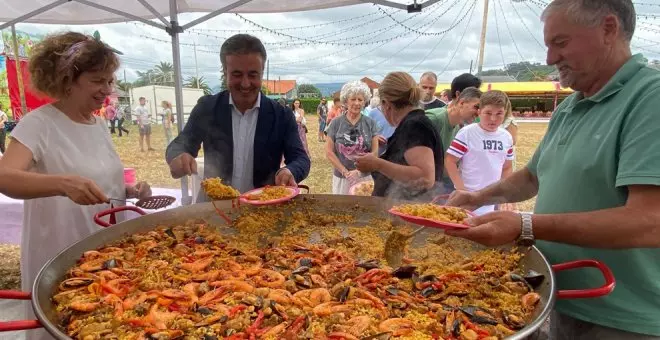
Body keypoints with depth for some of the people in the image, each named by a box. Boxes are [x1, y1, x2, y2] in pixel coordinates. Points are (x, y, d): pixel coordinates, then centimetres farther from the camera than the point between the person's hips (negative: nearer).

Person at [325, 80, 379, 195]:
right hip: (341, 177, 0)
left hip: (365, 177, 0)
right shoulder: (336, 123, -1)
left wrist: (359, 171, -12)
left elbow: (375, 152, -1)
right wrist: (345, 172, -10)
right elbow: (329, 152, -3)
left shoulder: (370, 123, 1)